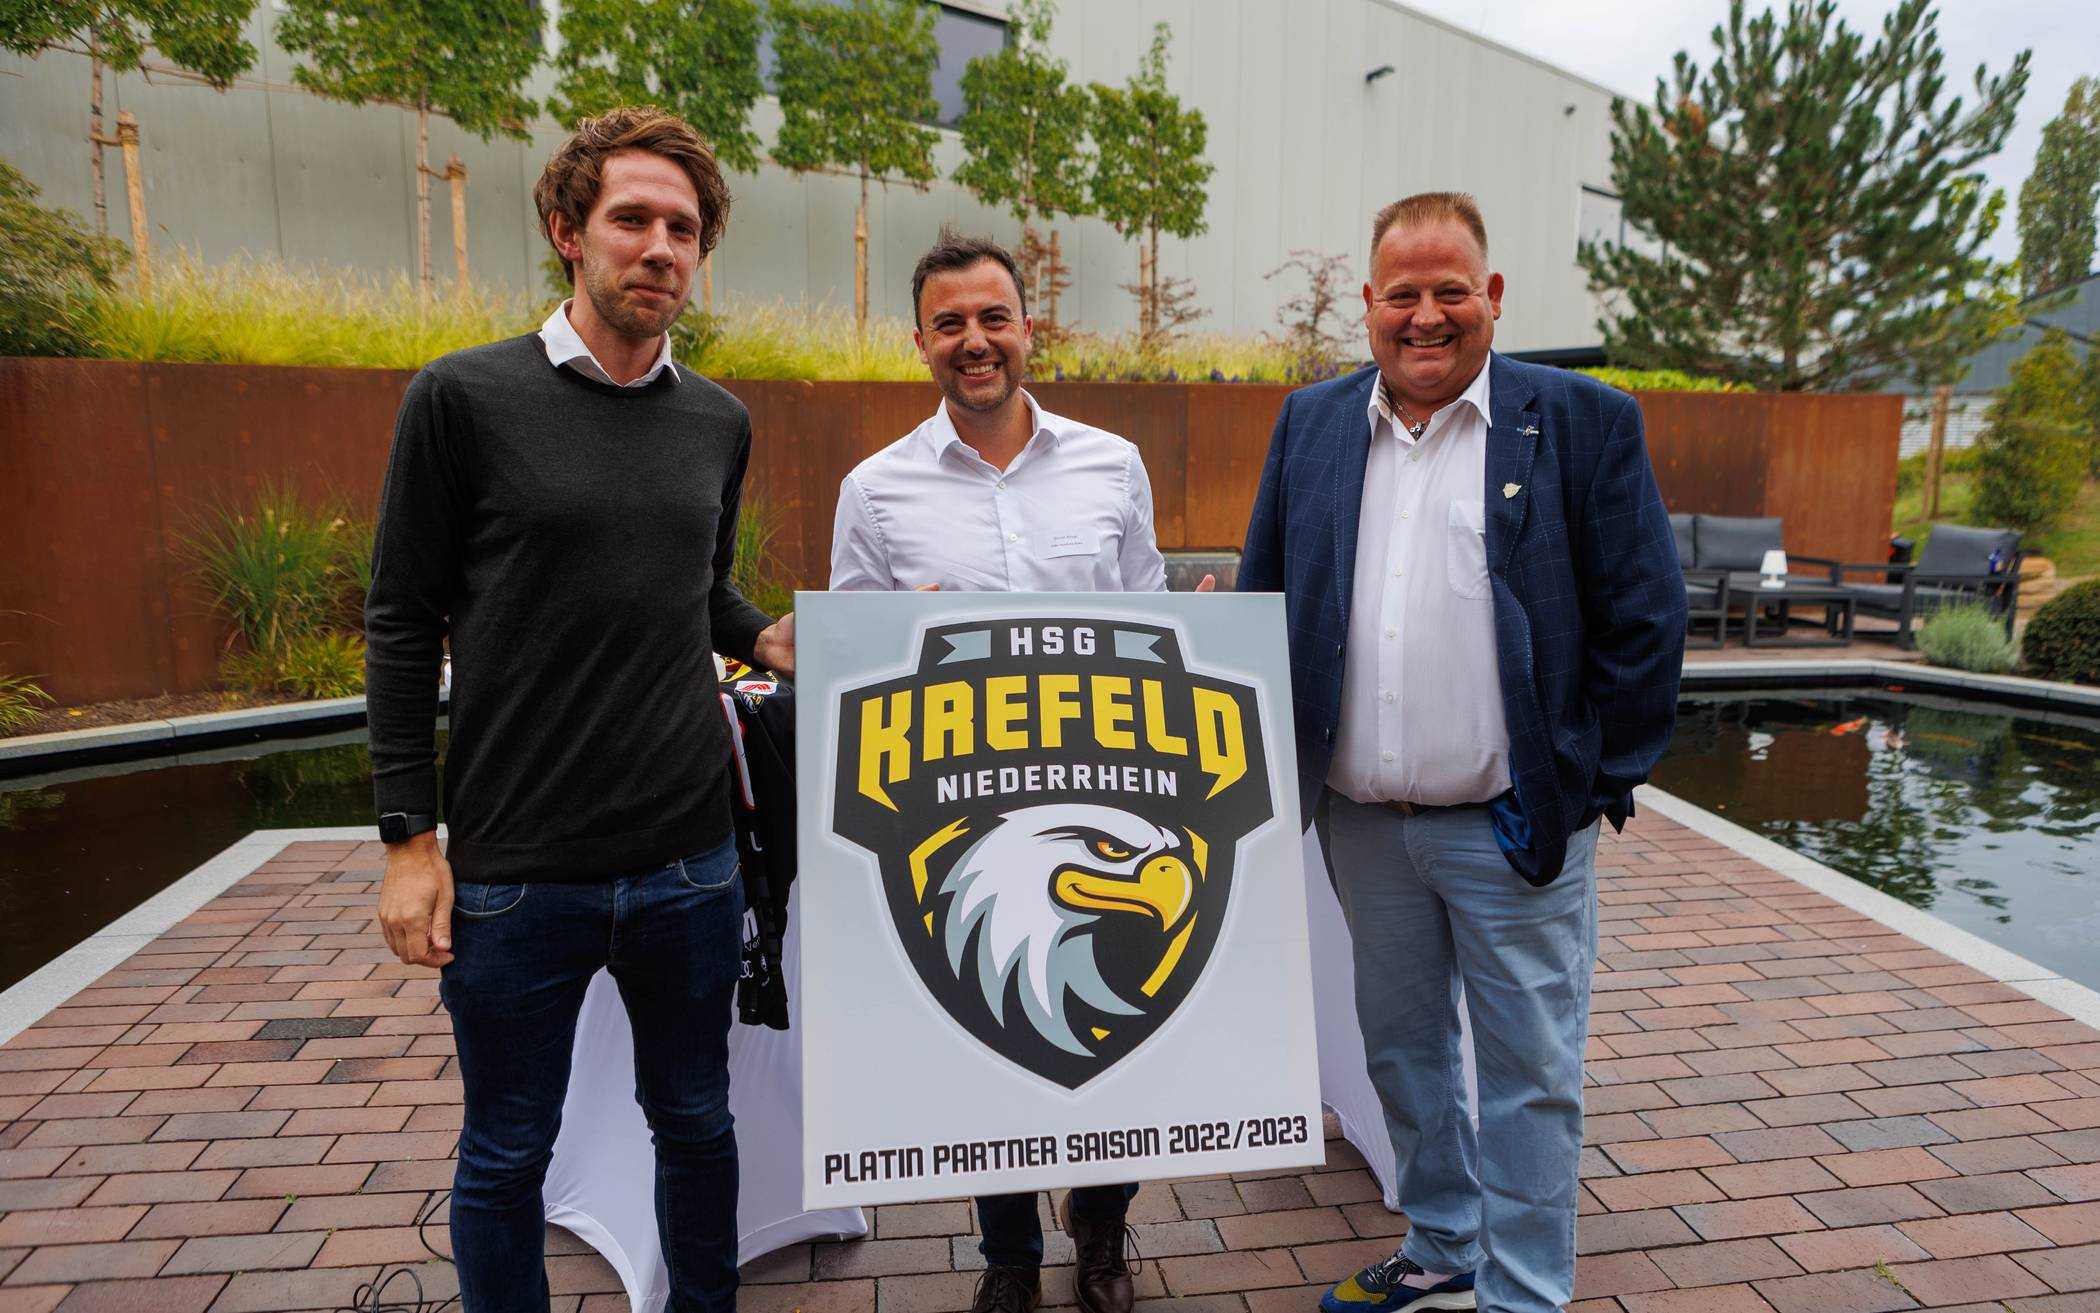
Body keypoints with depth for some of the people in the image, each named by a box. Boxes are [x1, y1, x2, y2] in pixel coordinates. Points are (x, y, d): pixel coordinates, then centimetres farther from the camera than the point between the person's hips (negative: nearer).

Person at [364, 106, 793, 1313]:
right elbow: (405, 623, -3)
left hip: (688, 861, 4)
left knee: (698, 1125, 18)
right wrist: (411, 837, -6)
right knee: (507, 1158, 14)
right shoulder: (464, 398, -6)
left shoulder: (720, 424, 6)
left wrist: (766, 637, 1)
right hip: (516, 869, -3)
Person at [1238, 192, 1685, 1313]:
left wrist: (1593, 786, -6)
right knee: (1402, 1052, 19)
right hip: (1361, 822, 4)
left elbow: (1644, 621, -5)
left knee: (1529, 1075, 9)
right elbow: (1260, 607, 10)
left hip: (1513, 827, -4)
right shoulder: (1310, 424, 6)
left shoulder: (1583, 421, -5)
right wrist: (1279, 772, 7)